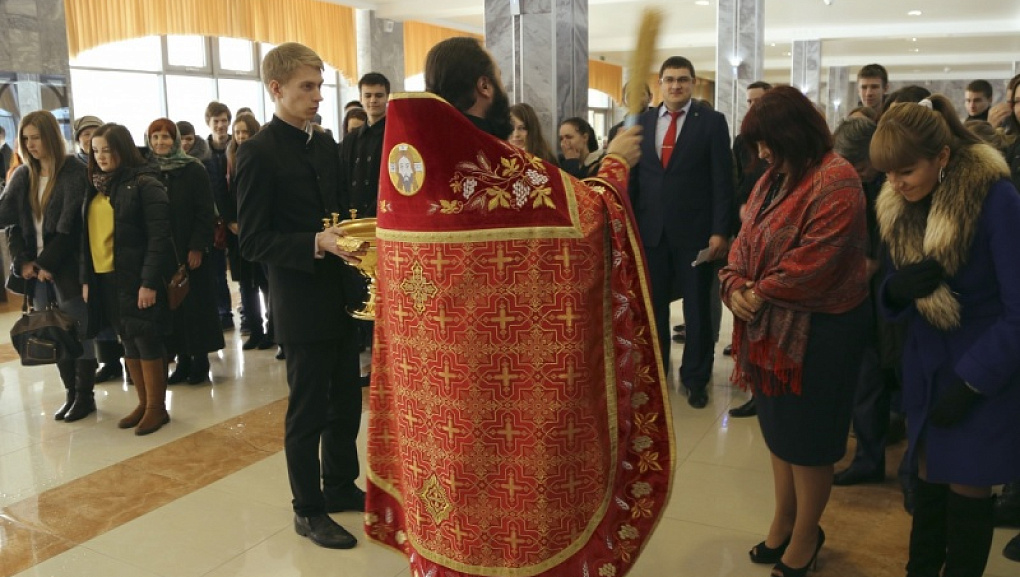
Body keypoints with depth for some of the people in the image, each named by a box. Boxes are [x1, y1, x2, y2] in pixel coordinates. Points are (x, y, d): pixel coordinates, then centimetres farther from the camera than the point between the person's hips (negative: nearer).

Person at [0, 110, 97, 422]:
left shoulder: (75, 173, -7)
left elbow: (70, 226, -12)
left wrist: (48, 263, -13)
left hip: (68, 267, -5)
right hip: (37, 269, 5)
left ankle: (85, 395, 13)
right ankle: (71, 392, 20)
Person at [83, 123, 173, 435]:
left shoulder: (145, 185, -10)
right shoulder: (96, 187, 12)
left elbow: (159, 237, -15)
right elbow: (88, 236, 15)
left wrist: (149, 281, -19)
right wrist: (86, 278, 11)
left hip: (135, 278, -7)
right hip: (104, 278, 7)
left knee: (147, 340, 0)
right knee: (129, 341, 13)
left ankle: (157, 407, 12)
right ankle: (143, 403, 23)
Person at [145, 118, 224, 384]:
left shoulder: (193, 170, -3)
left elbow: (205, 212, -7)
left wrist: (198, 247, -14)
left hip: (189, 250, -3)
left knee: (195, 305, 2)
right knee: (170, 306, 5)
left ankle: (200, 361, 11)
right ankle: (182, 361, 13)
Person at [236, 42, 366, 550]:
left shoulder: (326, 144, 9)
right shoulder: (258, 153, -12)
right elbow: (253, 241, -14)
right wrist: (318, 244, -25)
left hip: (342, 295, 7)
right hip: (302, 303, -7)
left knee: (346, 401, 17)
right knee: (308, 411, 6)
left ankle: (340, 485, 37)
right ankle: (308, 510, 24)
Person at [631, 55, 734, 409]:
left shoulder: (712, 122, -2)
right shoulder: (643, 121, 8)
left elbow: (722, 181, -5)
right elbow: (634, 177, 9)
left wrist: (720, 231, -12)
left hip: (694, 231, -3)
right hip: (651, 230, 3)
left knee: (697, 309, 8)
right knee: (653, 305, 10)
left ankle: (695, 379, 22)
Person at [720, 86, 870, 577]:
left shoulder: (835, 181, -17)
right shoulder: (772, 179, 11)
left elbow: (817, 258, -24)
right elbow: (747, 240, 9)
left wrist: (761, 293, -13)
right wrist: (735, 284, -10)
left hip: (817, 332, -8)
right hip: (771, 327, 8)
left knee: (807, 440, 6)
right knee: (778, 428, 18)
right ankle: (783, 524, 36)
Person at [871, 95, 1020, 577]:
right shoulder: (899, 206, -3)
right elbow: (893, 300, 4)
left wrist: (971, 382, -17)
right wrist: (896, 288, -20)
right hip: (926, 365, 4)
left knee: (967, 490, 6)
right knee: (930, 479, 13)